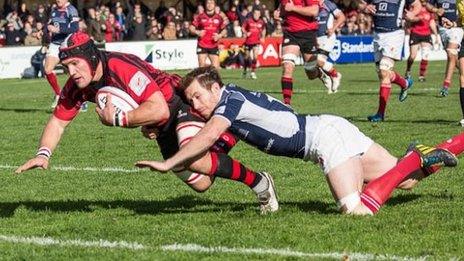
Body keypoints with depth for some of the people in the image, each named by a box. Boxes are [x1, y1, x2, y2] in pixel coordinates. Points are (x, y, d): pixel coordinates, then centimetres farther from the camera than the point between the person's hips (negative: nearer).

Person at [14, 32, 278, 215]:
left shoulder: (123, 68, -34)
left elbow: (159, 110, -41)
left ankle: (260, 183, -13)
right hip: (163, 131, 8)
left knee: (195, 160, -34)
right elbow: (58, 121, 1)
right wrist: (44, 154, -16)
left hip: (181, 103, -8)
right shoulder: (77, 85, -10)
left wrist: (117, 119, -36)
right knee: (200, 183, 4)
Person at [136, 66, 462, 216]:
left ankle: (418, 159, -14)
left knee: (358, 211, -24)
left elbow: (208, 136, -28)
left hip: (326, 135, -9)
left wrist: (168, 164, -25)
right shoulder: (232, 104, 14)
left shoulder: (230, 99, -12)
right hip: (330, 128, 9)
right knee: (407, 181, 11)